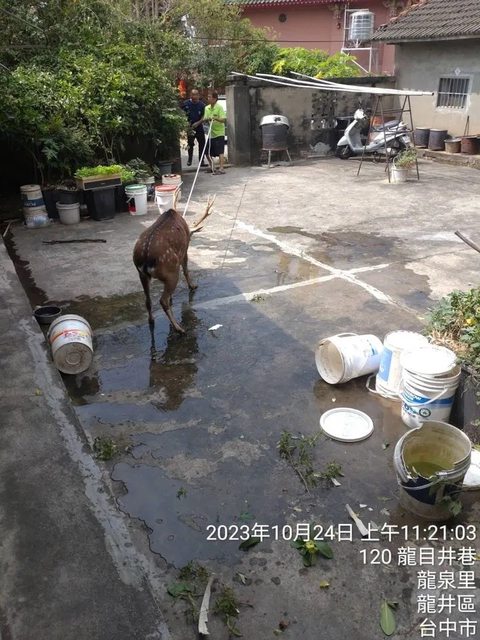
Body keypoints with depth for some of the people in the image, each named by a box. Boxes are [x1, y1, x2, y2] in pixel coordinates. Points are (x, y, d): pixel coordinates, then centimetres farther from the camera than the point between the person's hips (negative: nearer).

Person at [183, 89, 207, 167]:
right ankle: (189, 159, 20)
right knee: (190, 144, 4)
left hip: (199, 127, 1)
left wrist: (198, 123, -16)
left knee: (202, 144, 1)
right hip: (189, 127, -1)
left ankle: (201, 161, 9)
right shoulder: (186, 103, -1)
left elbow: (203, 117, 0)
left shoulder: (201, 105, 1)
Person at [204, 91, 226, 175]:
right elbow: (204, 120, 13)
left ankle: (221, 168, -10)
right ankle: (212, 168, 21)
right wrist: (206, 119, -9)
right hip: (211, 133, 7)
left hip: (219, 133, -7)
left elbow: (223, 119, -16)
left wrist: (215, 118, -31)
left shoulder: (219, 107, -8)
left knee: (220, 152, -11)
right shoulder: (207, 108, 10)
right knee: (208, 152, 9)